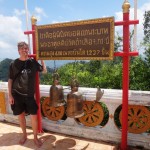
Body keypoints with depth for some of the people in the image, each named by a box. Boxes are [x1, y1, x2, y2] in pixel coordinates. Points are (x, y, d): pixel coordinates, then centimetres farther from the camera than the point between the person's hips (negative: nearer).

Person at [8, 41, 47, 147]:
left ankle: (35, 137, 21)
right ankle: (24, 135, 35)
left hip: (30, 95, 0)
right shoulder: (13, 64, -2)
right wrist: (10, 95, -2)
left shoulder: (33, 62, -1)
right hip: (17, 95, 1)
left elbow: (44, 71, 8)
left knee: (34, 116, 2)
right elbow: (10, 80, 1)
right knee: (21, 116, 13)